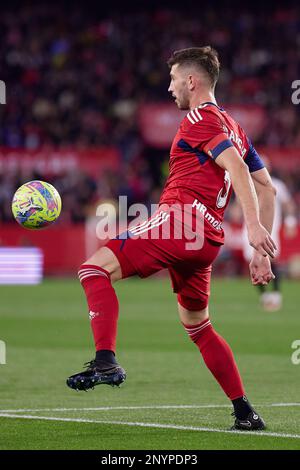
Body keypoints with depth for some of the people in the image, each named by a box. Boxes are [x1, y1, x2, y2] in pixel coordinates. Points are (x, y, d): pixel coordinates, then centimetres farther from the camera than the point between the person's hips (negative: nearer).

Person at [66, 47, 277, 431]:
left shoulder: (199, 117, -2)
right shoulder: (231, 126, 25)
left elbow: (235, 165, -17)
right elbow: (266, 187, 25)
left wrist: (253, 226, -28)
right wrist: (262, 252, 22)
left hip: (182, 218, -9)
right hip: (208, 238, 10)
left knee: (95, 268, -17)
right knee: (196, 324, 21)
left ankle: (105, 361, -36)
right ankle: (246, 414, 20)